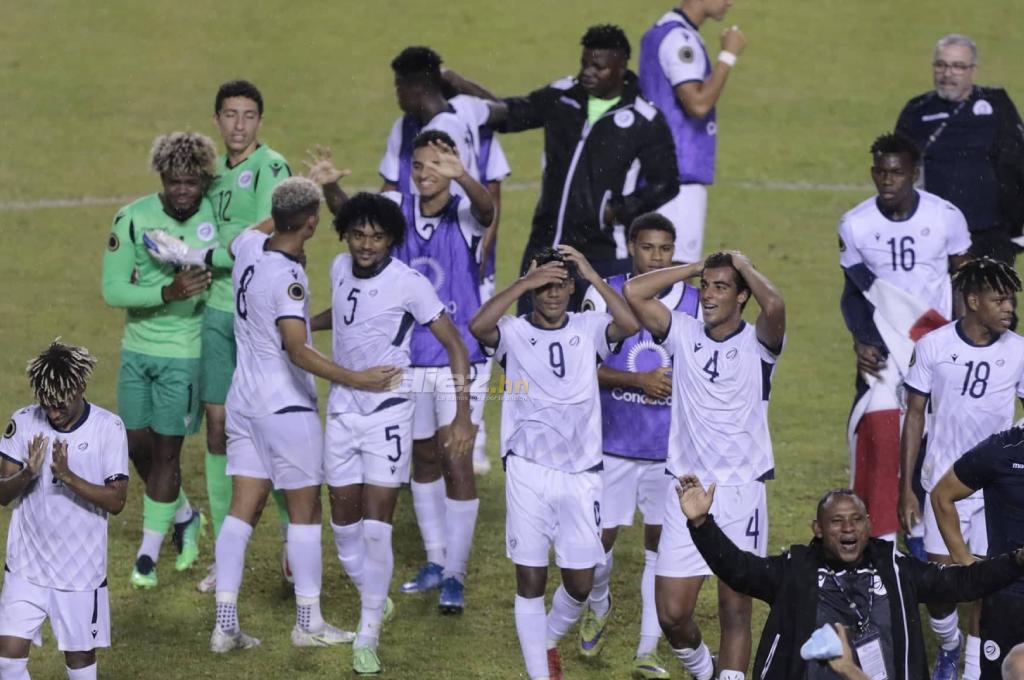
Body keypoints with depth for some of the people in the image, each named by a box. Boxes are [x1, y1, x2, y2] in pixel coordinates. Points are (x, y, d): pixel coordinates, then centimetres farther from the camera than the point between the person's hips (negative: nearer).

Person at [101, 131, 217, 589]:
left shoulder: (218, 218, -10)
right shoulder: (133, 219, -10)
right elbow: (113, 289, -12)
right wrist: (167, 293, -26)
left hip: (185, 353, -2)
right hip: (137, 348, 3)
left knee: (166, 449, -3)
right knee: (138, 445, 9)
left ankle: (149, 553, 9)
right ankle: (183, 516, 36)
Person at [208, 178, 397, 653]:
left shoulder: (248, 246, -1)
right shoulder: (287, 277, -23)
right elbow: (298, 352, -30)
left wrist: (284, 211, 41)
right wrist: (356, 379, -35)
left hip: (243, 400, 7)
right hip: (286, 406, -7)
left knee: (243, 507, 7)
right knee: (305, 510, 6)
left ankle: (225, 624, 3)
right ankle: (308, 623, 11)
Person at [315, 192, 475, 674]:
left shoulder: (409, 284, -17)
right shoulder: (340, 268, 1)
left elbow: (454, 346, -12)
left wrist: (462, 415, -18)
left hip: (388, 412, -6)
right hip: (343, 410, 6)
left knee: (376, 524, -11)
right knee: (344, 519, 9)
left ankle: (368, 637, -3)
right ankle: (374, 601, 32)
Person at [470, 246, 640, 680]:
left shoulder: (589, 329, 5)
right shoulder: (514, 333, -1)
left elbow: (629, 324, -16)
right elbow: (478, 326, -23)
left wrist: (591, 274, -16)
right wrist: (523, 283, -23)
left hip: (582, 473, 2)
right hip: (528, 473, -2)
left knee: (580, 583, 6)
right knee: (530, 579, 1)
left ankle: (548, 640, 36)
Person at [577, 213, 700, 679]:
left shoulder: (695, 303, 0)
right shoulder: (603, 297, -3)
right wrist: (639, 381, -16)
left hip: (671, 448, 1)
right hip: (614, 444, -1)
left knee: (660, 542, 3)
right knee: (601, 534, 2)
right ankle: (597, 607, 34)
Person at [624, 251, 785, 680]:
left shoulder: (757, 342, -3)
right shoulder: (684, 334, 5)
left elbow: (774, 306, -26)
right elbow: (634, 292, -7)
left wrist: (743, 265, -8)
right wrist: (695, 268, 0)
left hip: (743, 492, -3)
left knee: (736, 609, 0)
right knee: (671, 612, 2)